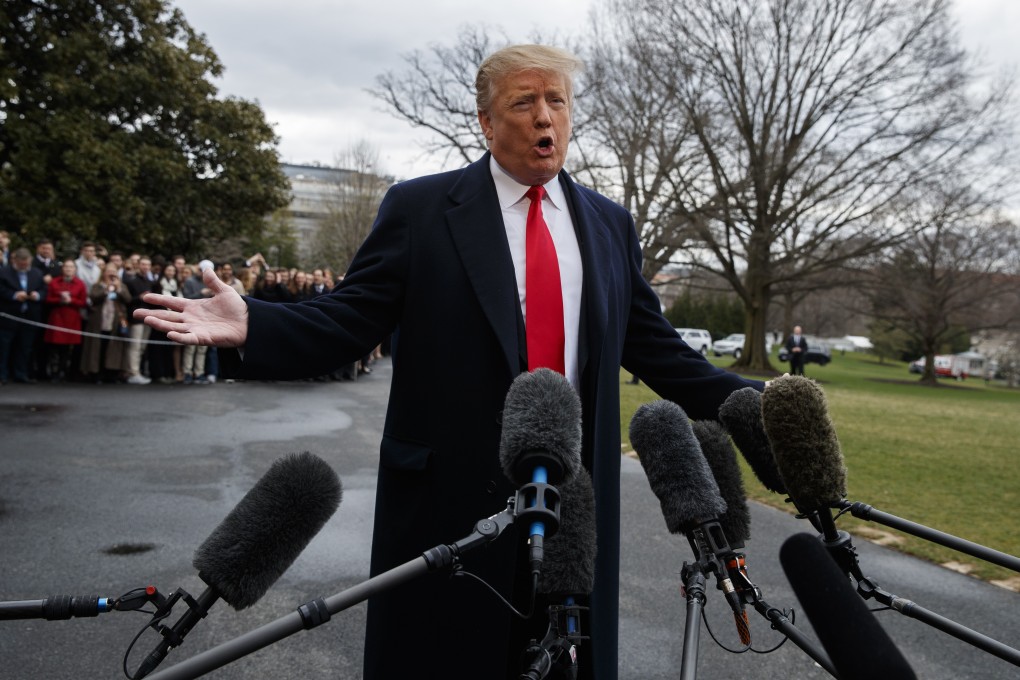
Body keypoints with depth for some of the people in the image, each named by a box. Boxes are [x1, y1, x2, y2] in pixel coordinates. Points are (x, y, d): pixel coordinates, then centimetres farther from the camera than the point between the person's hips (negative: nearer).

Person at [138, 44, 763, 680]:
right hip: (451, 494, -3)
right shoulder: (419, 207, -2)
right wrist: (252, 325, -22)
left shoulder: (611, 225, 10)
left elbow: (656, 348, 11)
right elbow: (347, 321, -6)